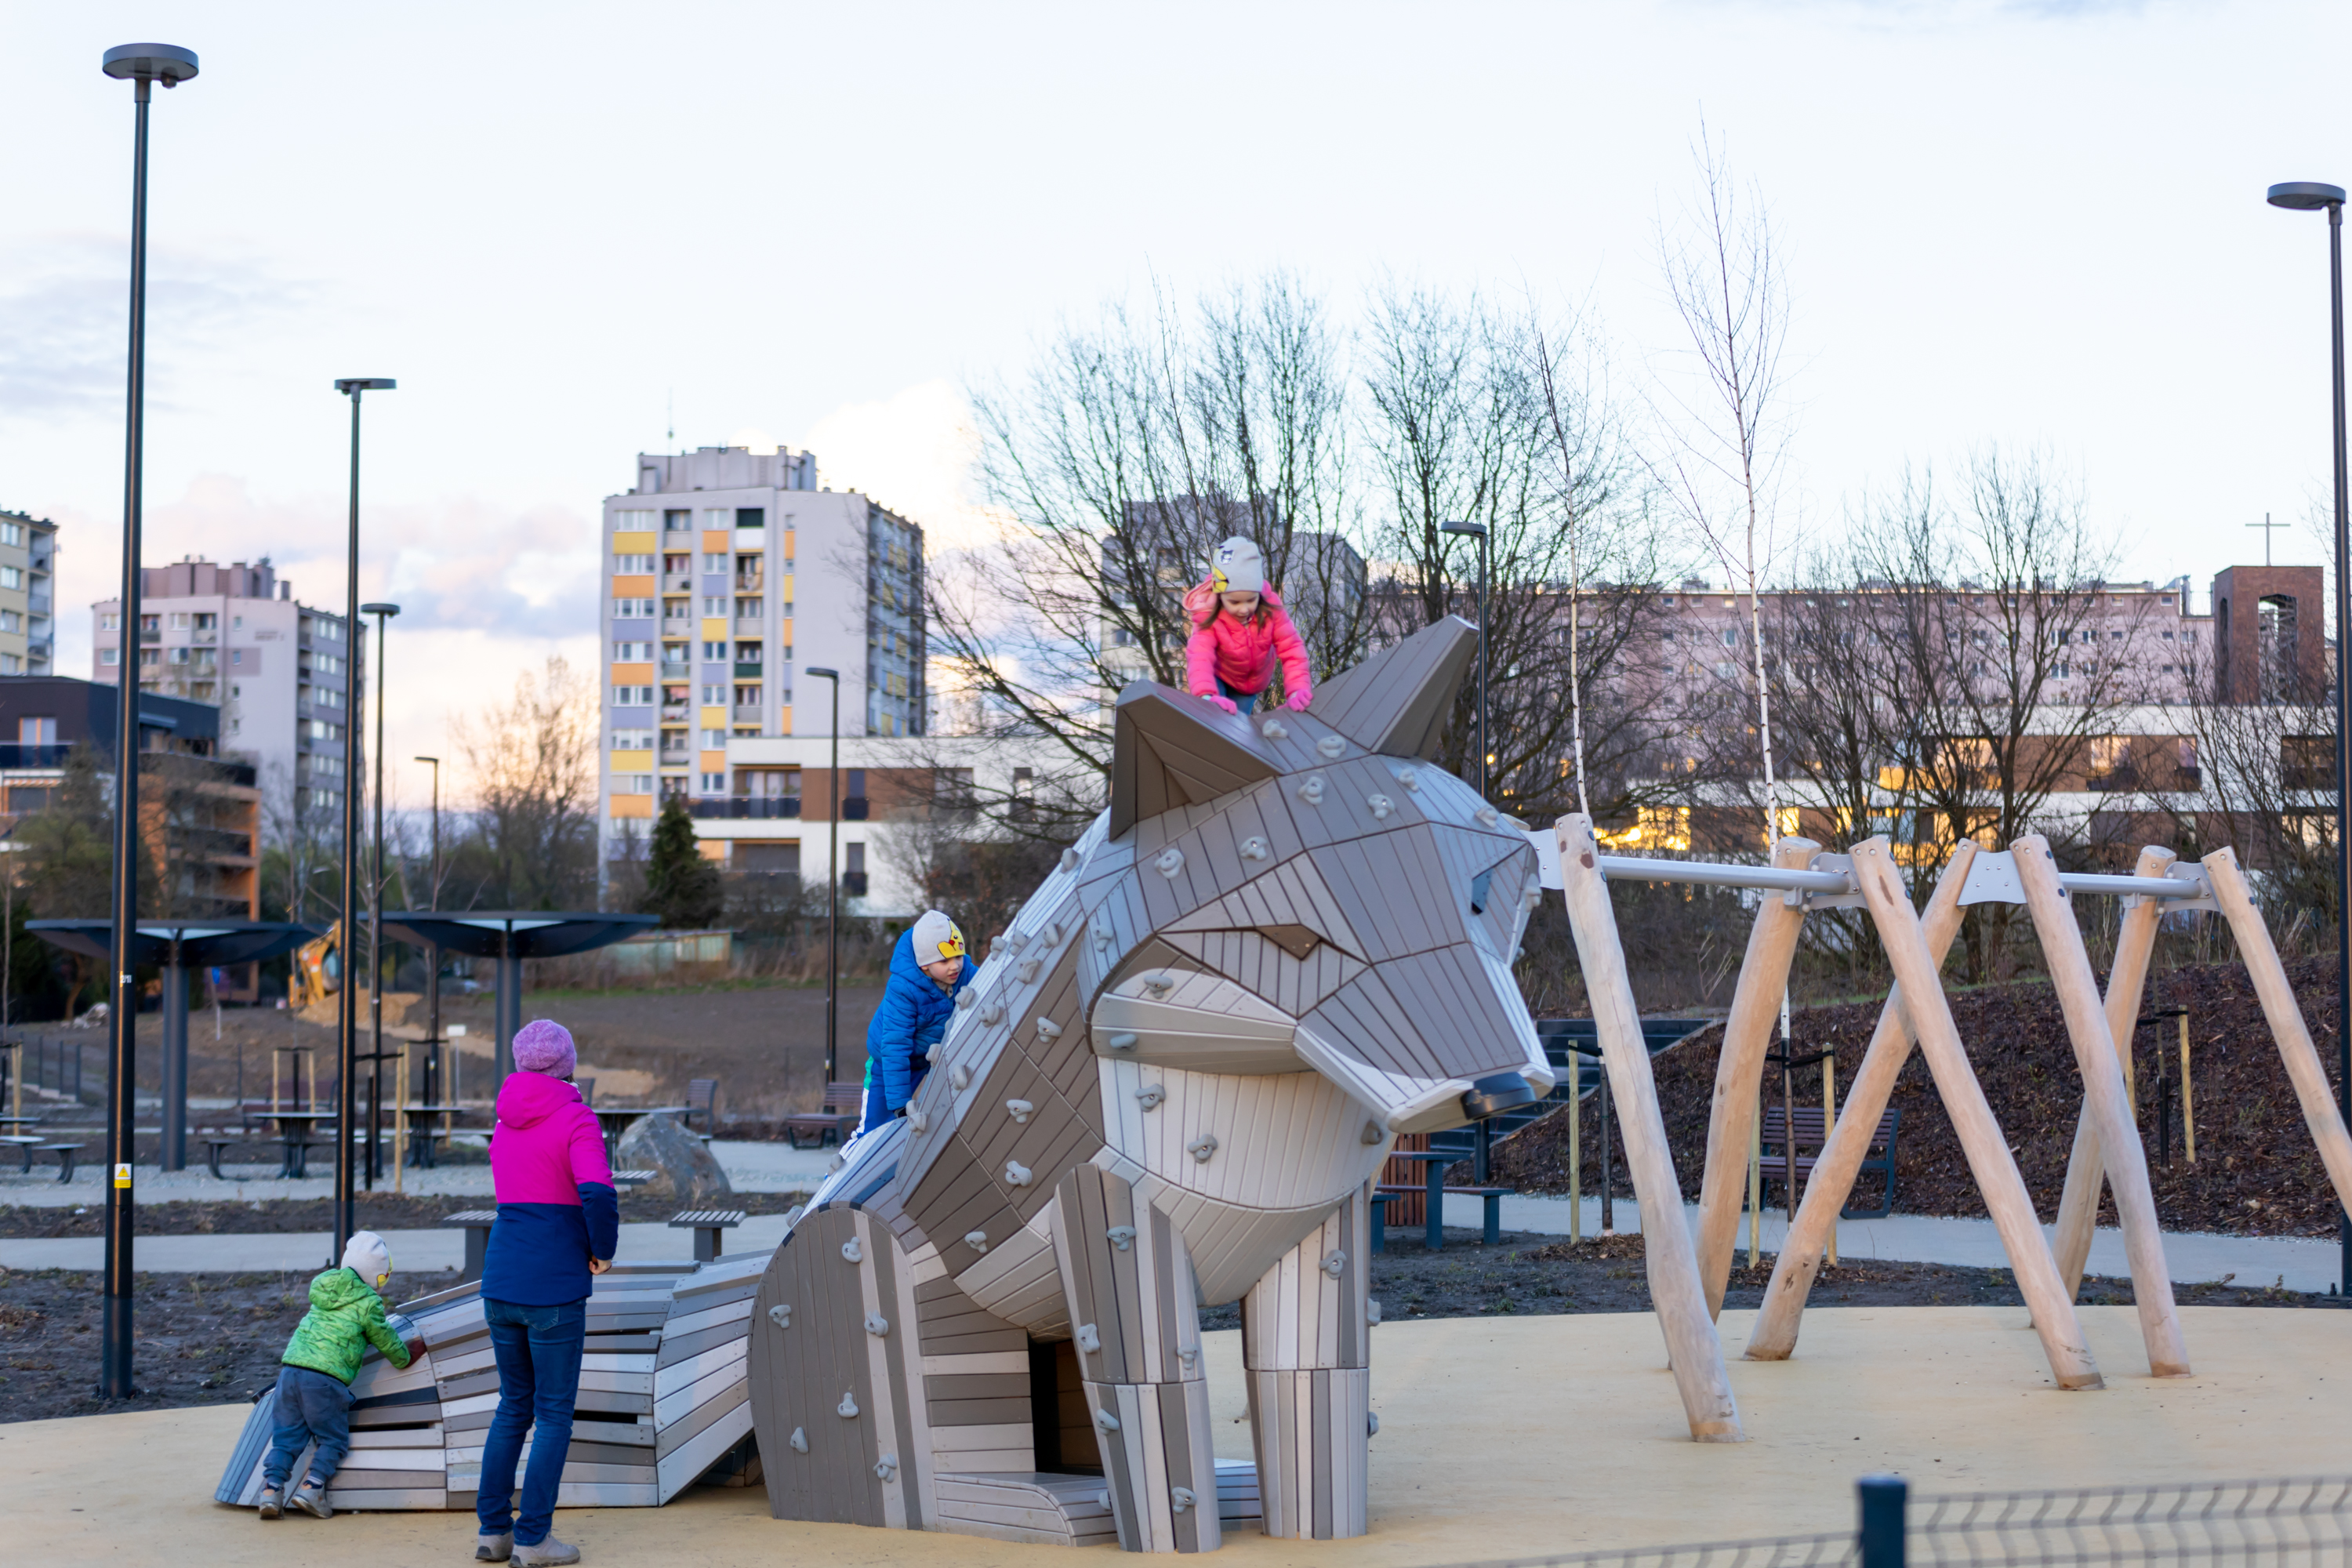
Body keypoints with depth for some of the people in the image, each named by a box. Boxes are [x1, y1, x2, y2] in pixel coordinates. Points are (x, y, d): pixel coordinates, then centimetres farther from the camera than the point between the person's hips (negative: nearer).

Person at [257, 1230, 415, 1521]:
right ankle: (312, 1486, -10)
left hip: (290, 1369, 6)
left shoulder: (325, 1286, 21)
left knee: (287, 1436, 12)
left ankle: (272, 1486, -4)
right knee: (333, 1440, 7)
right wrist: (403, 1358, 35)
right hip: (325, 1380, -6)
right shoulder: (368, 1303, 2)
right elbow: (387, 1342, 13)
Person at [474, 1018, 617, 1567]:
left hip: (500, 1283, 6)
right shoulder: (576, 1118, -10)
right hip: (554, 1286, -6)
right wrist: (604, 1249, -9)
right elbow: (597, 1191, -25)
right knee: (554, 1413, 3)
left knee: (514, 1405, 17)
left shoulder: (506, 1123, 11)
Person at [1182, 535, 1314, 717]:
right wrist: (1206, 696, -74)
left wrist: (1297, 689, -49)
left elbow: (1290, 648, -31)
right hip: (1219, 678, -3)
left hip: (1252, 684, 3)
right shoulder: (1209, 618, -37)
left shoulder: (1270, 606, -30)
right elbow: (1200, 656, -53)